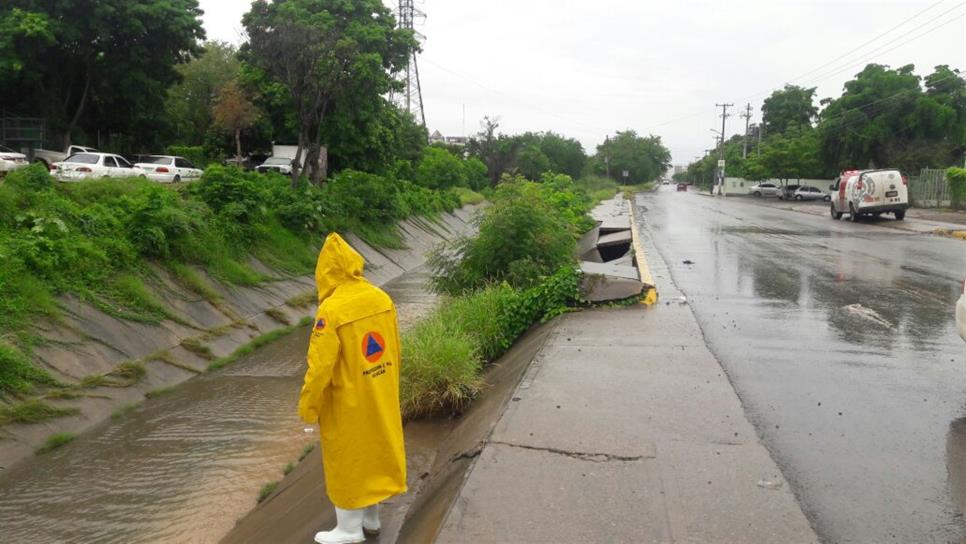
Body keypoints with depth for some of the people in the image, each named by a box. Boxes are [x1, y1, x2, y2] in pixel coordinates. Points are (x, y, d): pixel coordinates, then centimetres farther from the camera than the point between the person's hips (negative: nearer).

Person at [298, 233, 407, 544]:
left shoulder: (332, 310, -24)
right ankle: (370, 518, 38)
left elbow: (320, 366, -20)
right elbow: (394, 350, 6)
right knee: (374, 452, 20)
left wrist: (307, 408, -6)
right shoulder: (382, 299, -5)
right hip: (380, 399, 6)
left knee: (347, 461, 11)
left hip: (348, 404, -6)